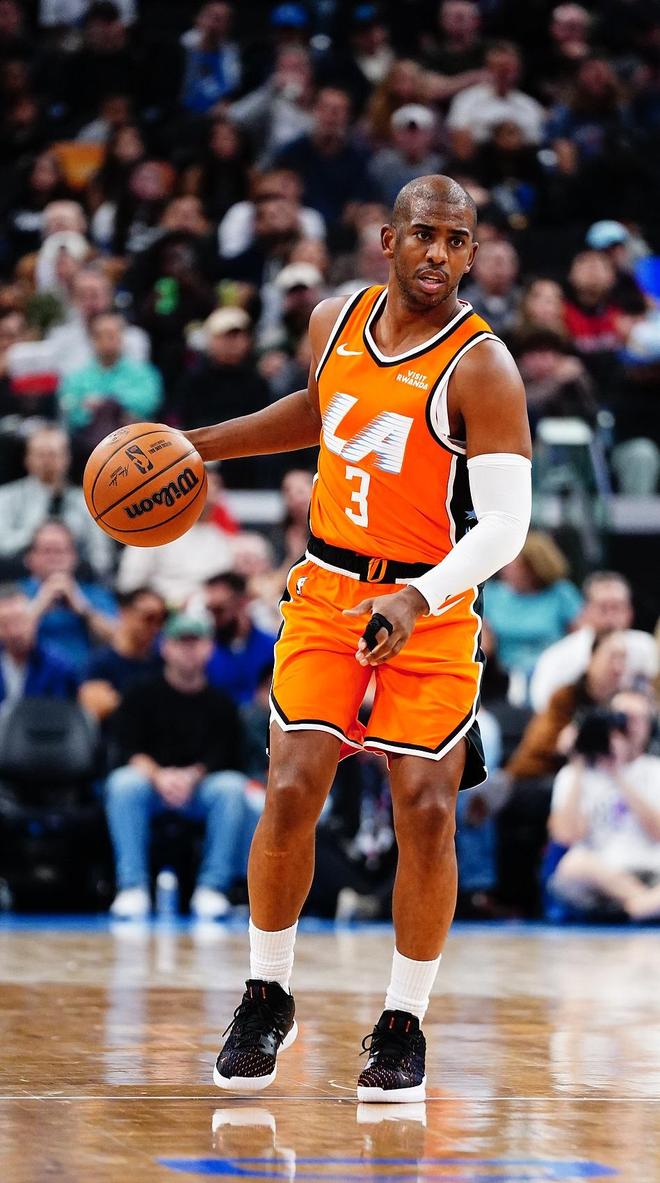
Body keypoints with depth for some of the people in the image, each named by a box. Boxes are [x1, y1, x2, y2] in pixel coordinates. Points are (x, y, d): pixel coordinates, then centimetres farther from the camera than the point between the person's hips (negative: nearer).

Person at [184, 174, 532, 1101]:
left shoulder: (482, 368, -15)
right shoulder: (337, 322, 2)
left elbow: (505, 525, -21)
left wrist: (419, 598, -35)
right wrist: (201, 445, 21)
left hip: (433, 612, -3)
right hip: (326, 591, 4)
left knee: (426, 810, -9)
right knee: (291, 792, -7)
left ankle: (404, 1027, 7)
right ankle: (267, 999, 12)